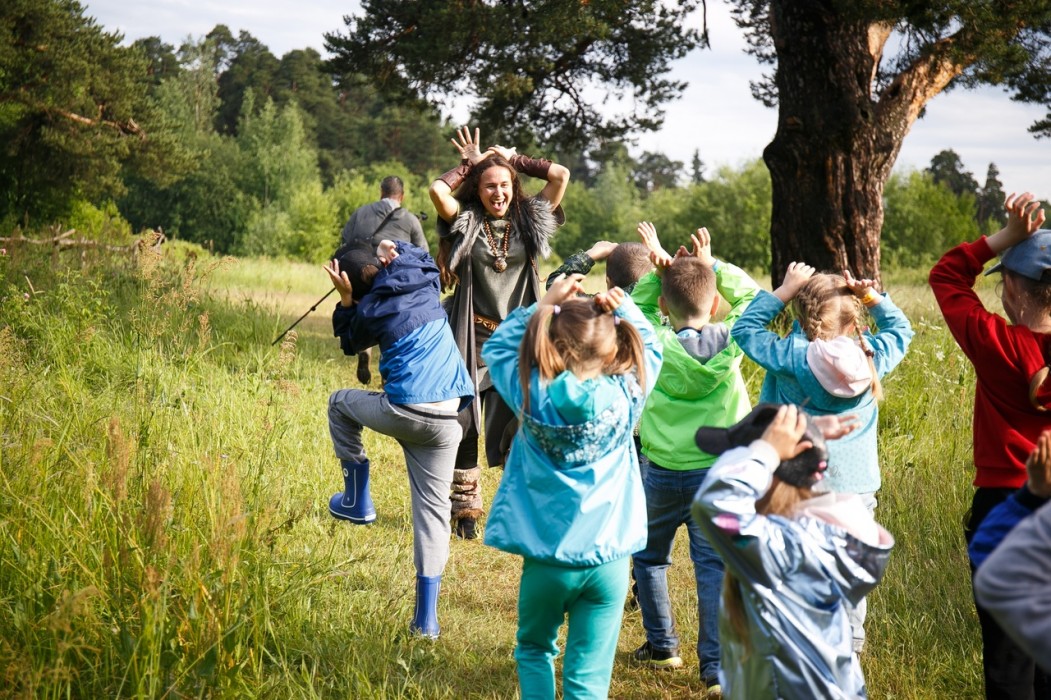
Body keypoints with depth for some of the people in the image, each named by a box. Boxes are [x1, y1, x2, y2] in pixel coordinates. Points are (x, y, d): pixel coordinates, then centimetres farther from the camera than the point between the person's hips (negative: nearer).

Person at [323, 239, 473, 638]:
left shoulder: (370, 310, -2)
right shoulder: (425, 284, 7)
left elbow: (349, 343, 20)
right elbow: (422, 257, 33)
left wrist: (345, 300, 15)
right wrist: (396, 249, 23)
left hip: (402, 413, -4)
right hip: (445, 421, 4)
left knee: (339, 403, 27)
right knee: (433, 507, 9)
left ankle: (357, 499, 26)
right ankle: (426, 617, 5)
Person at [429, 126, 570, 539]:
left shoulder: (529, 220, 7)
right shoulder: (466, 222, 2)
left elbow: (561, 176, 1)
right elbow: (438, 190, -14)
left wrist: (514, 159, 9)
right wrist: (469, 164, 1)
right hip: (471, 338, -1)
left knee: (517, 424, -2)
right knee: (464, 423, 1)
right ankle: (465, 509, 11)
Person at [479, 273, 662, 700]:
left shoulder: (532, 396, -10)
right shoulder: (626, 395, -9)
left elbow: (497, 348, 8)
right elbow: (649, 347, 11)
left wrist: (543, 306, 3)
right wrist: (623, 308, -2)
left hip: (547, 557, 0)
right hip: (608, 557, 0)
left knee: (534, 650, 23)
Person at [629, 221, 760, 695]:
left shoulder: (656, 344, -11)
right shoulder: (729, 341, -8)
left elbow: (639, 307, 9)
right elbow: (750, 297, 9)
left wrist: (658, 270, 0)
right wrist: (712, 266, 9)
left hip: (662, 474, 0)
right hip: (718, 473, 1)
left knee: (649, 557, 21)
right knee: (713, 566, 2)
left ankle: (661, 645, 29)